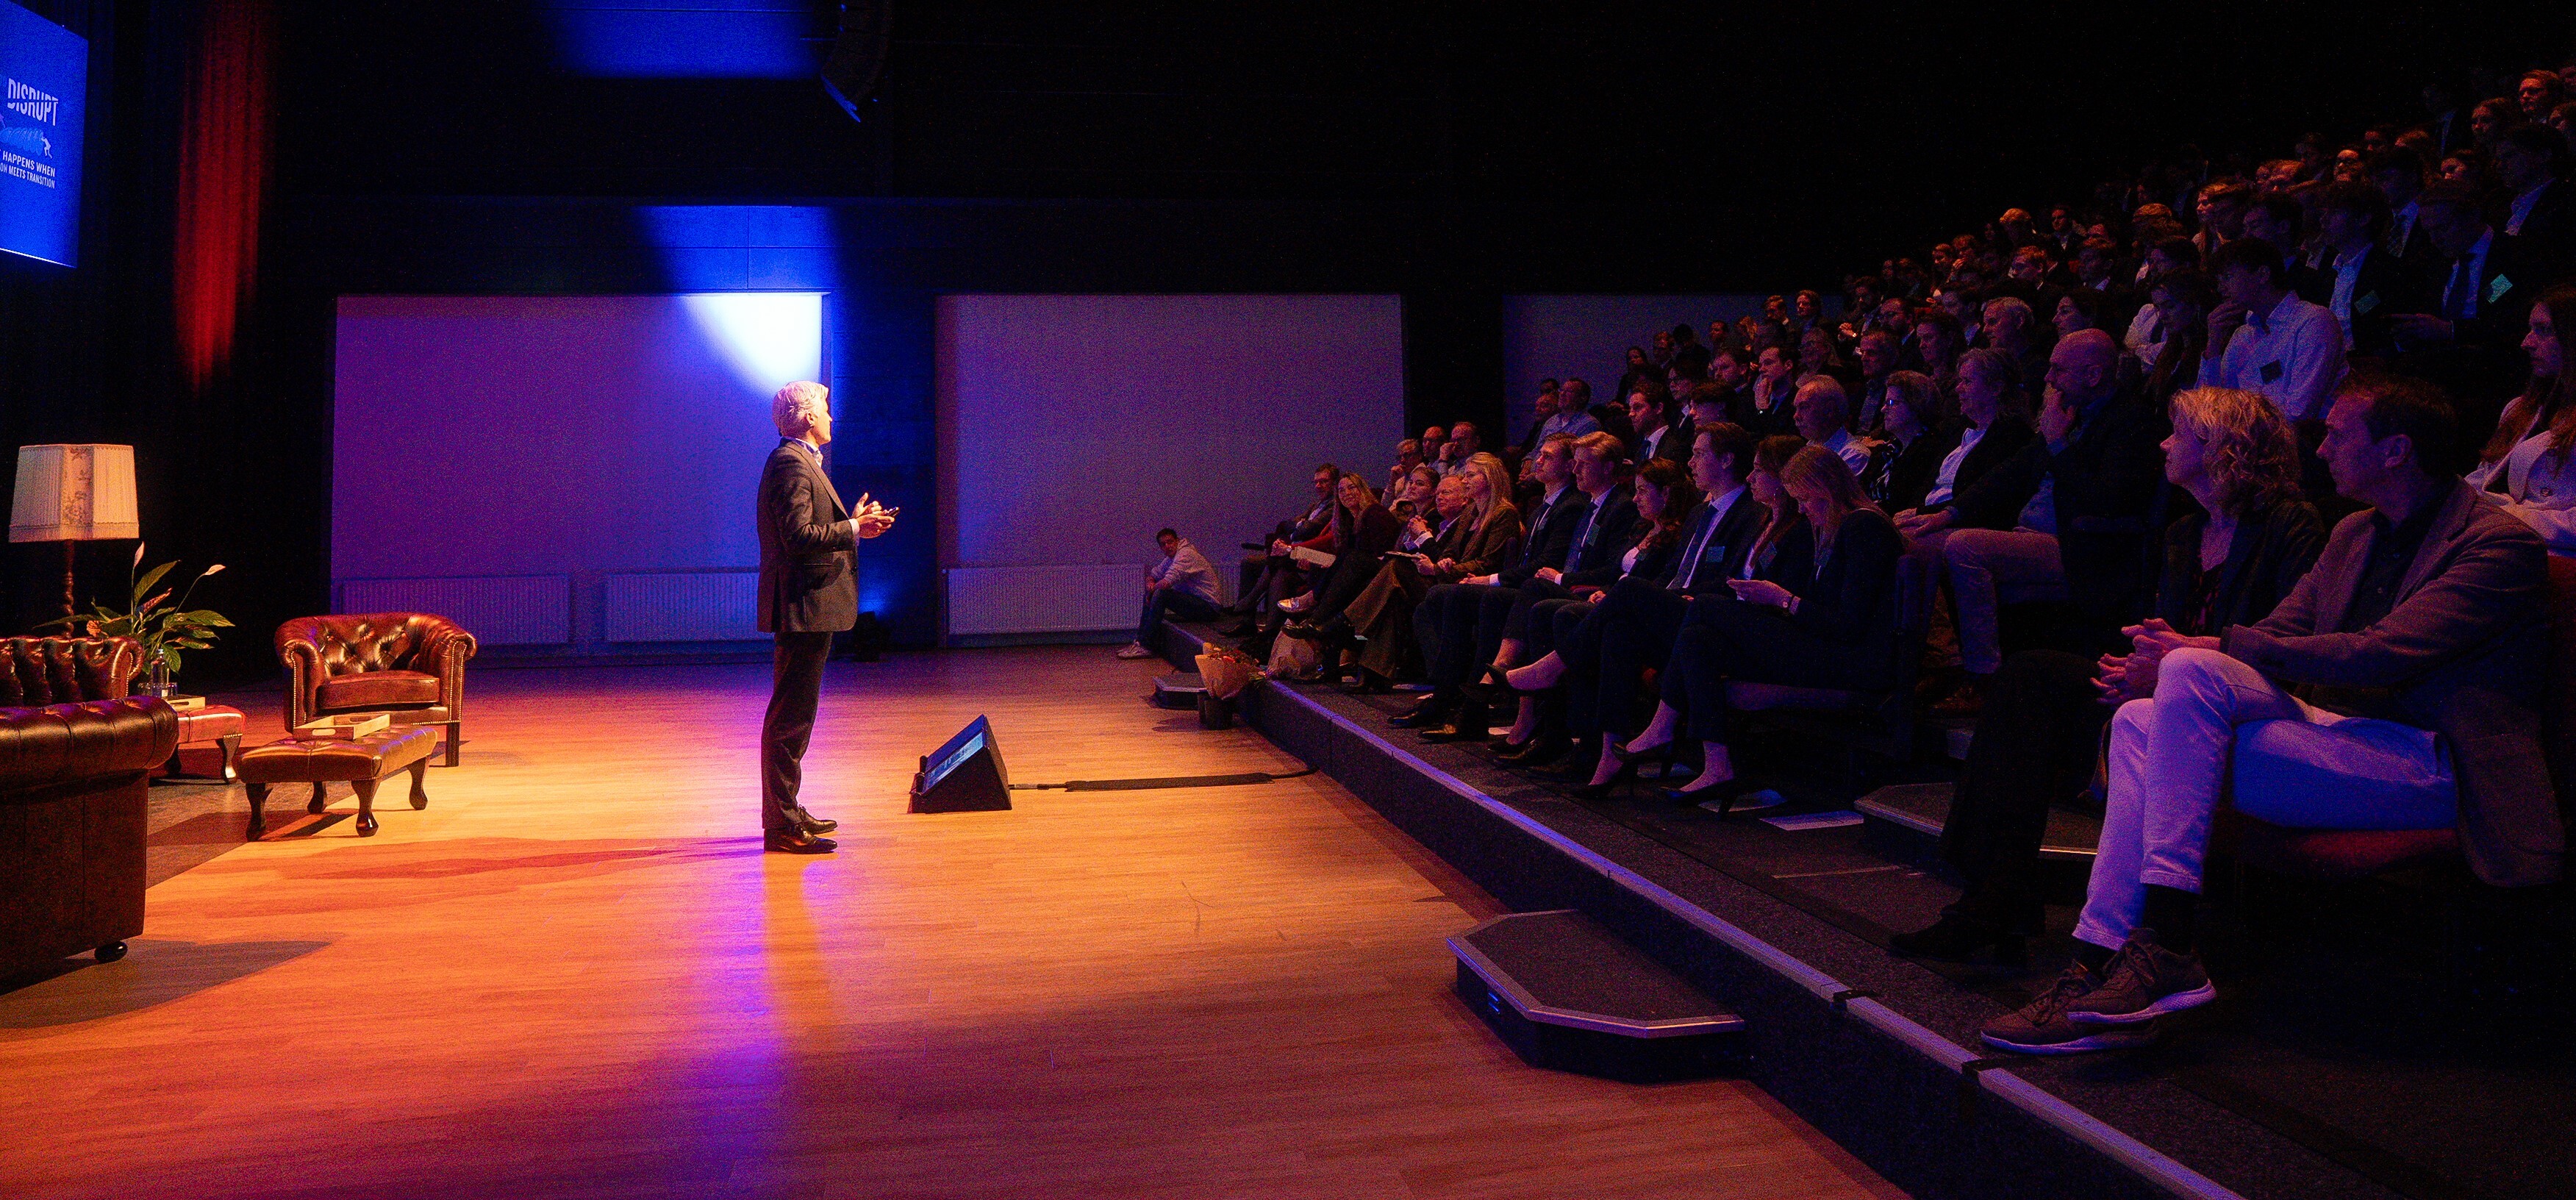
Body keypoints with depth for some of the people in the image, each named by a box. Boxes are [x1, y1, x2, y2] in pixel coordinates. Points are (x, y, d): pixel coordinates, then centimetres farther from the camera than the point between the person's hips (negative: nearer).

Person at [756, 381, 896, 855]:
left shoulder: (801, 462, 19)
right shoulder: (790, 464, -14)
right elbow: (799, 537, -24)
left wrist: (854, 523, 10)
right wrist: (853, 528, -16)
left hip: (810, 607, 11)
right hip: (804, 606, -11)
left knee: (794, 714, 16)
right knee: (790, 717, -8)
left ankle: (787, 811, 26)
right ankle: (781, 826, -5)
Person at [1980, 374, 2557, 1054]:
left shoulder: (2500, 544, -7)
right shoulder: (2355, 535, 20)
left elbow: (2380, 656, -20)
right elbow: (2280, 635, 13)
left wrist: (2216, 648, -21)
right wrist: (2161, 659, -8)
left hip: (2434, 769, -8)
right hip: (2345, 734, 8)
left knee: (2194, 674, -27)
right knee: (2140, 722, -15)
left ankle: (2166, 945, -29)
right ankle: (2101, 968, -24)